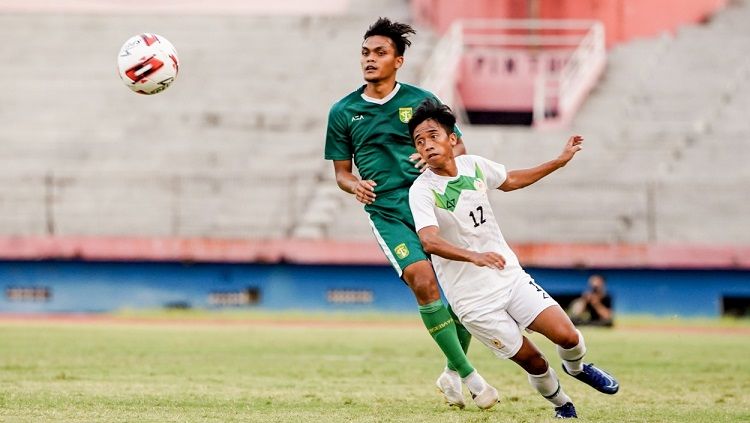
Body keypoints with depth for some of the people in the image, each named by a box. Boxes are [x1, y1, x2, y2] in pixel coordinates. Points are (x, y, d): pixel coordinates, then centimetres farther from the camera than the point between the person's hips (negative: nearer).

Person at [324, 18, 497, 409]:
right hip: (386, 212, -1)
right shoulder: (343, 112, 8)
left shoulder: (421, 100, 6)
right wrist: (355, 185, -9)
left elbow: (458, 146, 10)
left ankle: (453, 372, 20)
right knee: (423, 281, -22)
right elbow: (341, 172, 14)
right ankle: (468, 375, -12)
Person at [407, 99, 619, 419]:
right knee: (533, 361, -1)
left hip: (511, 276, 4)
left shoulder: (473, 165, 0)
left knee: (567, 336, -7)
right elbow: (430, 241, -36)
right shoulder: (422, 191, -18)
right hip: (474, 299, -4)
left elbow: (510, 181, 22)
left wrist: (560, 161, 23)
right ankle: (561, 405, 28)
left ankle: (575, 367, 28)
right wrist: (474, 256, -52)